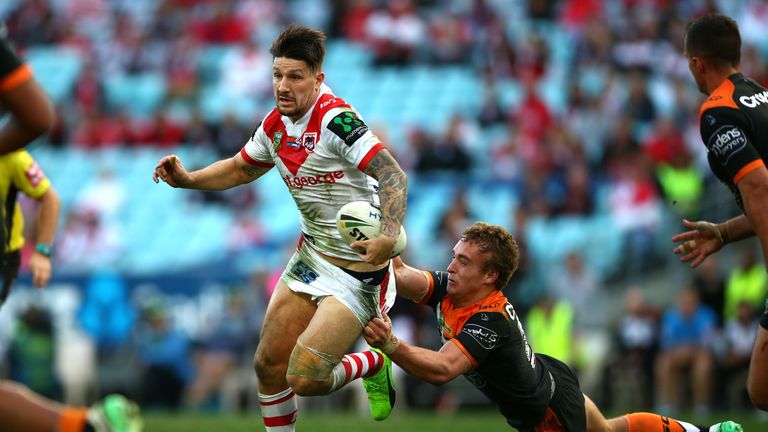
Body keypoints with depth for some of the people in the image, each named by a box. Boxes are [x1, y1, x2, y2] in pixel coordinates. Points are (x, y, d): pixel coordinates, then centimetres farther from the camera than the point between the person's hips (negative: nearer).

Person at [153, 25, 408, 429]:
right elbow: (241, 168, 22)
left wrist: (389, 236, -46)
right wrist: (187, 179, 7)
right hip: (311, 256, 8)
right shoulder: (275, 126, 2)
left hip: (359, 269, -8)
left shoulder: (336, 120, -24)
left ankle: (373, 365, 14)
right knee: (268, 366, 6)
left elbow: (394, 175, -31)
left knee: (305, 380, -14)